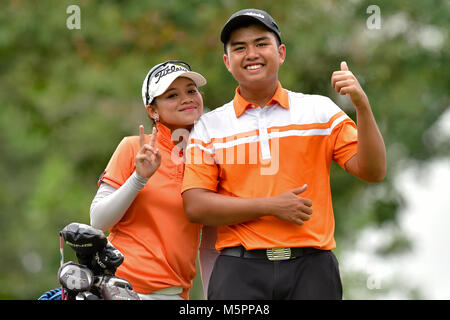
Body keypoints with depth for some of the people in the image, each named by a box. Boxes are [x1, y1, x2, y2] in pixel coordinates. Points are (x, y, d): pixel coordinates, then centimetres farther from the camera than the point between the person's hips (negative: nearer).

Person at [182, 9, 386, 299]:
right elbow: (195, 206, 0)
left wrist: (362, 105, -10)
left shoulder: (321, 110, 10)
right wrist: (272, 206, -9)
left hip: (312, 267, 1)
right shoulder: (209, 127, 8)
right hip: (240, 271, -1)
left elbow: (372, 172, 3)